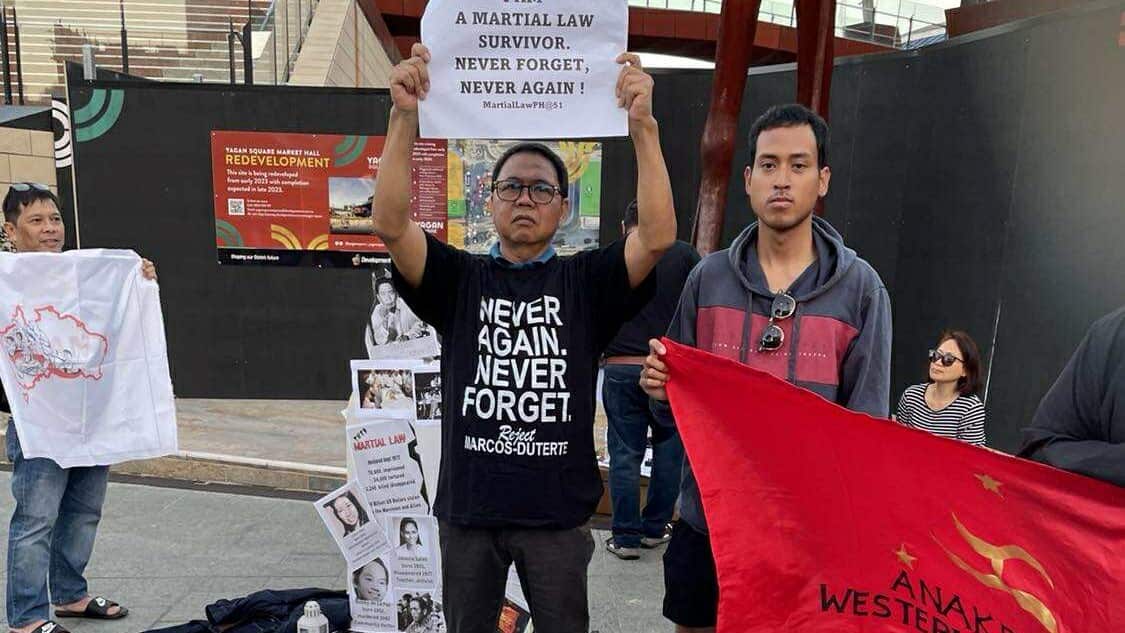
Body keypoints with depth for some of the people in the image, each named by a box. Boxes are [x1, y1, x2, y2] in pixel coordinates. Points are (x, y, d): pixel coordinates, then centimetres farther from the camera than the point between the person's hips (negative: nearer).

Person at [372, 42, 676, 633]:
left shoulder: (585, 281, -2)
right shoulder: (459, 278, 0)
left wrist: (643, 124, -26)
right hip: (466, 506, 1)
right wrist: (405, 117, -25)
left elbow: (657, 235, -17)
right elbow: (390, 224, -14)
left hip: (558, 511, -1)